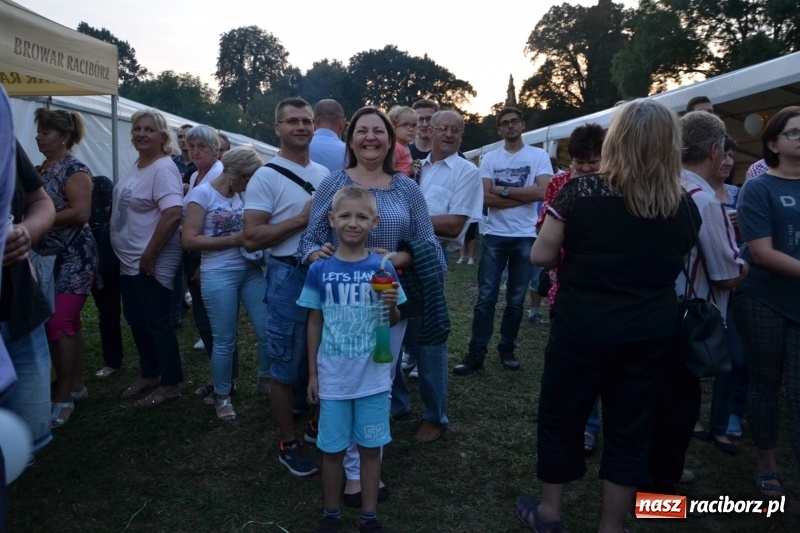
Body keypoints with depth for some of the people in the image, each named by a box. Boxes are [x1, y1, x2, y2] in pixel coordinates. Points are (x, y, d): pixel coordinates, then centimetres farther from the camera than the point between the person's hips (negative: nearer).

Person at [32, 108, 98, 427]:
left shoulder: (74, 169, -11)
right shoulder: (41, 169, 14)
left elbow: (81, 212, -22)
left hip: (72, 259, -8)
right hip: (48, 260, 8)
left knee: (58, 325, -8)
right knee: (69, 323, 12)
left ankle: (64, 398, 1)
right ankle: (76, 387, 21)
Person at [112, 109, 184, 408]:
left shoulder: (163, 168, -18)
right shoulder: (136, 167, 12)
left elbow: (173, 214, -29)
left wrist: (149, 255, -24)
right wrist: (130, 255, 16)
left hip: (151, 264, -10)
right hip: (129, 261, 10)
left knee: (156, 322, -1)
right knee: (136, 320, 17)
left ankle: (170, 384, 13)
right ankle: (149, 375, 32)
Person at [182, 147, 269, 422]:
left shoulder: (243, 193, 11)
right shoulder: (202, 193, -6)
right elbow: (189, 240, -12)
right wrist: (233, 239, -17)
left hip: (251, 270, 5)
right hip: (219, 275, -5)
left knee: (268, 330, 4)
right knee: (224, 341, 4)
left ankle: (267, 381, 27)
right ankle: (222, 397, 23)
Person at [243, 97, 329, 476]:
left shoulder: (325, 174, 10)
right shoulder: (266, 177, -10)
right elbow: (251, 239, -16)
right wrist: (302, 219, -19)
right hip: (289, 277, -6)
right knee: (285, 368, 5)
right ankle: (288, 443, 21)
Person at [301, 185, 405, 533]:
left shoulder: (382, 268, -5)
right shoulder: (320, 271, -5)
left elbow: (393, 321, 4)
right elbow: (314, 322, 3)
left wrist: (392, 305, -19)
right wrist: (312, 374, 4)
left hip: (373, 377, 0)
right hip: (333, 377, 0)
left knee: (370, 448, 12)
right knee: (333, 449, 12)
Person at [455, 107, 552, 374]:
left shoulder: (539, 156, 2)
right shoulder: (489, 159, 5)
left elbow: (542, 192, -12)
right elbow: (485, 198, -6)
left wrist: (503, 190, -9)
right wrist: (523, 196, -11)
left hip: (525, 237, 0)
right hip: (494, 236, 1)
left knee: (516, 299, 8)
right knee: (486, 297, 0)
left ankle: (507, 350, 21)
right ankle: (476, 352, 5)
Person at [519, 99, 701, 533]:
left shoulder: (581, 191, -13)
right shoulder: (683, 207, -1)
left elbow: (540, 255, -8)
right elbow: (675, 268, 12)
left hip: (582, 329, -3)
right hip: (650, 334, 3)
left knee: (562, 417, 15)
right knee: (630, 428, 15)